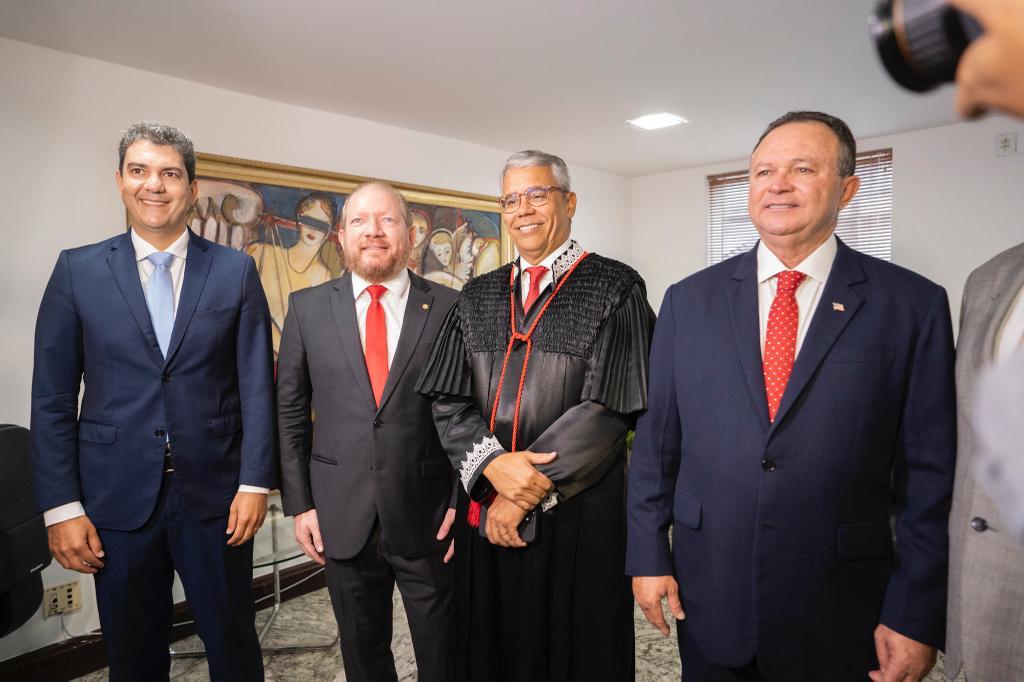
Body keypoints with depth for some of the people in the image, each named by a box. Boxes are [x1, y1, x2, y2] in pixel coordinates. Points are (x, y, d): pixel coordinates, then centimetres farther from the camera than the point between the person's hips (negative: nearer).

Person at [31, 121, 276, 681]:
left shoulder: (236, 270, 0)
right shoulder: (78, 270, 2)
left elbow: (257, 384, -2)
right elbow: (52, 399, 1)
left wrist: (255, 483, -7)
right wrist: (61, 506, -3)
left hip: (215, 492, 0)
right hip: (118, 495, 1)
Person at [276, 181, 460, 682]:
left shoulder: (449, 307, -4)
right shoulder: (307, 307, 1)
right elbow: (290, 413, 4)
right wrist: (298, 504, 1)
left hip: (430, 515, -1)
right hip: (343, 515, 2)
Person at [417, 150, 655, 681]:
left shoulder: (614, 289, -6)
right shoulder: (477, 297, 7)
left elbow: (607, 408, -14)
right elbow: (448, 399, 2)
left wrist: (527, 494, -15)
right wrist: (493, 465, -16)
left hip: (577, 512, -3)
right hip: (487, 507, 4)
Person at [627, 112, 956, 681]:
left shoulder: (912, 304, -5)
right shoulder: (688, 300, -1)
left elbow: (929, 472, -4)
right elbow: (656, 440, 1)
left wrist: (918, 614, -4)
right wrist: (648, 555, 1)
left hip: (842, 614, -1)